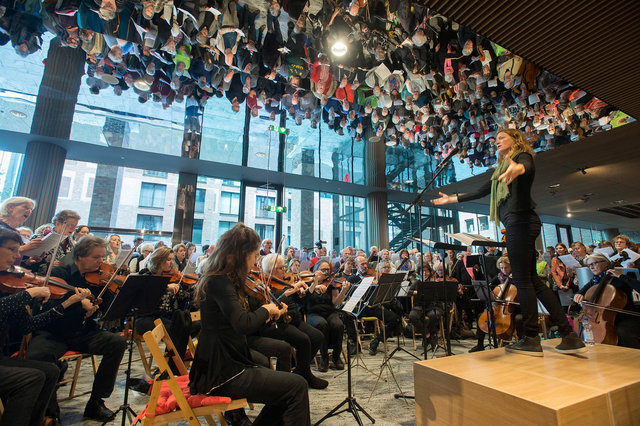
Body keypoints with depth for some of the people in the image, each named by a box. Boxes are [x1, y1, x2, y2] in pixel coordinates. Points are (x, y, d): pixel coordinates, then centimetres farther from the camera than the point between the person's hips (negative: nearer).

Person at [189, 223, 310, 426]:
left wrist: (269, 313, 4)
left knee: (287, 388, 13)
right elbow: (244, 324, -32)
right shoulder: (219, 282, -20)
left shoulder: (222, 280, 8)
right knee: (297, 386, -9)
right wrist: (265, 310, -14)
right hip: (222, 375, -9)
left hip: (225, 365, 9)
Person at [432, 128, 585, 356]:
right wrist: (452, 199, 33)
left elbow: (528, 168, -24)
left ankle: (531, 339, 0)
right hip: (515, 225, 9)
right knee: (531, 280, 7)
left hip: (521, 222, -9)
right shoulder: (501, 170, 28)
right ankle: (570, 336, 11)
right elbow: (480, 192, 31)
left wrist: (518, 168, -47)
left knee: (522, 279, -7)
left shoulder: (523, 156, 2)